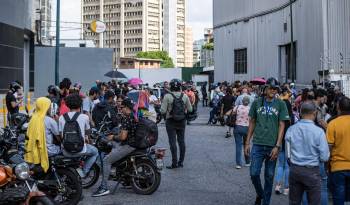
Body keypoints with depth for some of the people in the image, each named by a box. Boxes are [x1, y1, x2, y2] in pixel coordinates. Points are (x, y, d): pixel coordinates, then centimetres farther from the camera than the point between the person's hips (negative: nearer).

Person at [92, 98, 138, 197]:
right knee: (113, 144, 32)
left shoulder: (127, 118, -20)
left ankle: (104, 188, -9)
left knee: (106, 160, -9)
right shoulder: (135, 116, 10)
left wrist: (113, 137, -6)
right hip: (135, 143, 11)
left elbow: (123, 137, -25)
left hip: (128, 145, -11)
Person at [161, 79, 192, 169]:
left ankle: (174, 163, -1)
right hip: (182, 122, 4)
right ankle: (181, 161, 17)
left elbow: (163, 111, -13)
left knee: (172, 142, -1)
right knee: (181, 141, 11)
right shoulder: (185, 96, -2)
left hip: (171, 122, -3)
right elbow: (190, 109, 4)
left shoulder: (167, 96, -13)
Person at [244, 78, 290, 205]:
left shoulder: (280, 104, 0)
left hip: (272, 146, -1)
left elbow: (281, 126, -2)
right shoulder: (257, 103, 4)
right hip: (258, 144, 1)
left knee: (269, 176, 8)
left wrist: (277, 146, -10)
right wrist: (247, 142, 6)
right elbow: (252, 123, 10)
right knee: (254, 173, -2)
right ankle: (260, 194, 26)